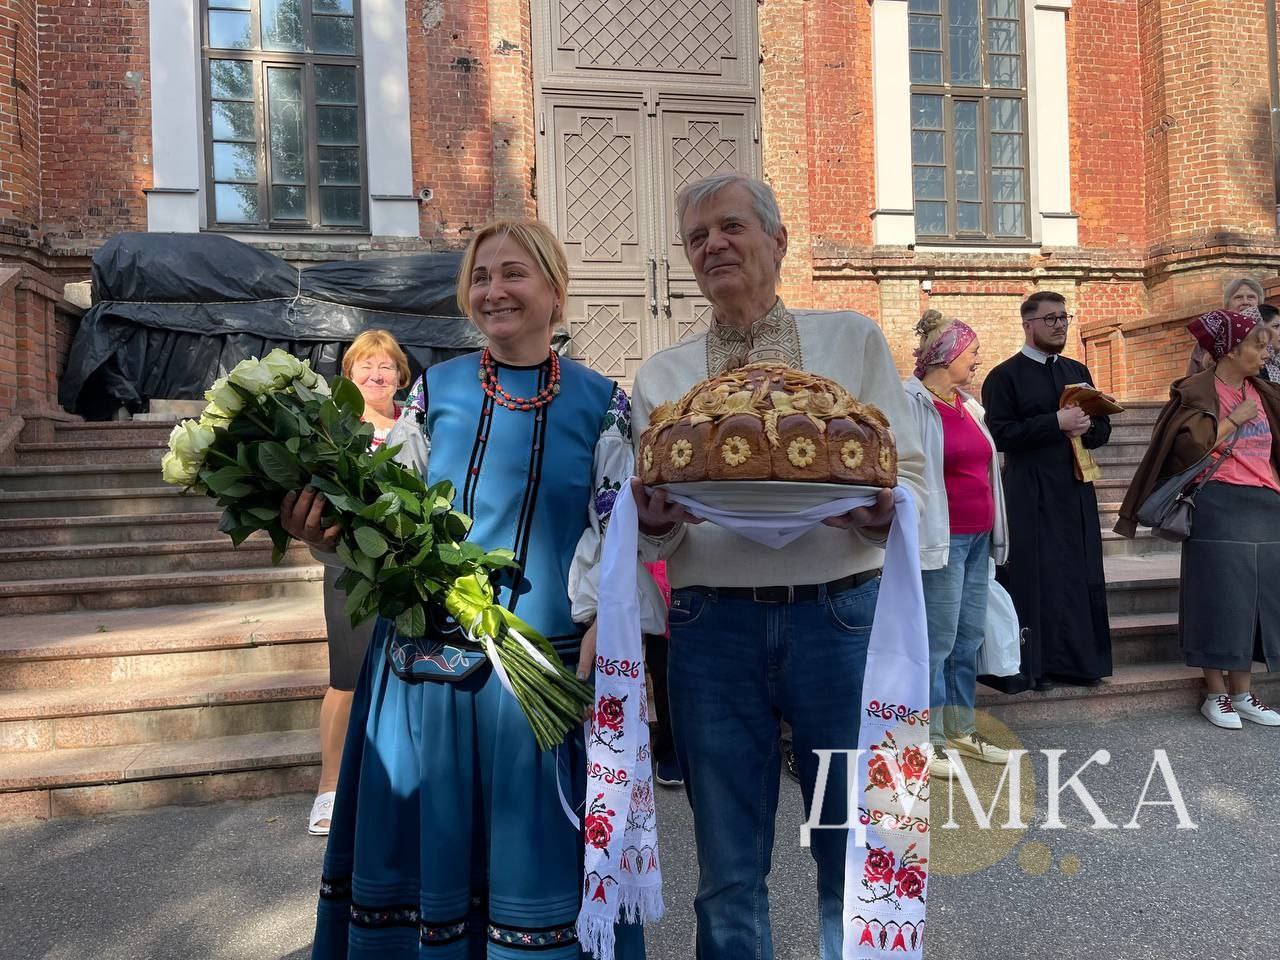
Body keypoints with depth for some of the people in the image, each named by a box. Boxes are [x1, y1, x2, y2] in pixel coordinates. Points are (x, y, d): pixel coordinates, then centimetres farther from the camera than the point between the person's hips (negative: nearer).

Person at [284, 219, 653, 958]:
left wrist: (593, 649, -9)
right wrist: (330, 531, -14)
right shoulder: (435, 389, 5)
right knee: (426, 848, 13)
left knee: (537, 861, 9)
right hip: (429, 656, 2)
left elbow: (617, 538, 0)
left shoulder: (601, 403, 1)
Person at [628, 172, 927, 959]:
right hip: (713, 628, 1)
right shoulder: (662, 374, 10)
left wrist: (880, 512, -19)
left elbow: (911, 475, 4)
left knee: (856, 862, 10)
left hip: (839, 618, -1)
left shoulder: (853, 339, 7)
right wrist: (655, 523, -16)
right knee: (730, 873, 12)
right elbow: (647, 533, 7)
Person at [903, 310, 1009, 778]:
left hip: (977, 538, 8)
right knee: (937, 642, -5)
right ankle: (927, 742, 6)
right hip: (940, 541, -8)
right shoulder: (912, 403, -9)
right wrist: (918, 537, -16)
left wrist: (993, 532, 21)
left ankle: (960, 729, 24)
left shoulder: (967, 404, 16)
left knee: (969, 637, 12)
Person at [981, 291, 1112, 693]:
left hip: (1076, 490, 6)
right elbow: (999, 434, -14)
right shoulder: (1004, 376, -4)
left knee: (1081, 577, 8)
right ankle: (1033, 665, 6)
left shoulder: (1077, 371, 16)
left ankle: (1079, 660, 19)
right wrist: (1057, 423, -18)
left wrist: (1086, 426, -6)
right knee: (1035, 579, -2)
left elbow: (1103, 428, 17)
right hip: (1031, 494, -6)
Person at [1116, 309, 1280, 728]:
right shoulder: (1196, 391, -5)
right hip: (1219, 507, -6)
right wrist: (1235, 419, -11)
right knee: (1217, 595, -1)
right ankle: (1215, 693, 9)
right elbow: (1189, 444, -18)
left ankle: (1242, 691, 18)